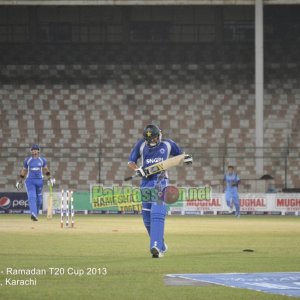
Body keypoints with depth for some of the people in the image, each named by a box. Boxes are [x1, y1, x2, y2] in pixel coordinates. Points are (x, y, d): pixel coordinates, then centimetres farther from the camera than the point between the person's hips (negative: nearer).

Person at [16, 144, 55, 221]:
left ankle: (36, 214, 26)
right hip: (29, 180, -2)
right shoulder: (27, 160, 3)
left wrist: (49, 178, 6)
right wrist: (20, 181, 12)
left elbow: (46, 169, 17)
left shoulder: (42, 160, 5)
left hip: (39, 181, 2)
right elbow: (23, 170, 12)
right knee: (32, 197, -17)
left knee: (39, 199, 6)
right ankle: (33, 214, -32)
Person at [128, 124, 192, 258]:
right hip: (145, 183, 3)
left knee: (157, 214, -19)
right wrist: (137, 170, -15)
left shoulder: (168, 144, 1)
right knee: (147, 218, 8)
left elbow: (178, 154, 17)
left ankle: (156, 247, -29)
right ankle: (161, 245, 26)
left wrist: (186, 158, -5)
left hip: (160, 183, -3)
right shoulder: (141, 145, 3)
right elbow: (131, 162, 5)